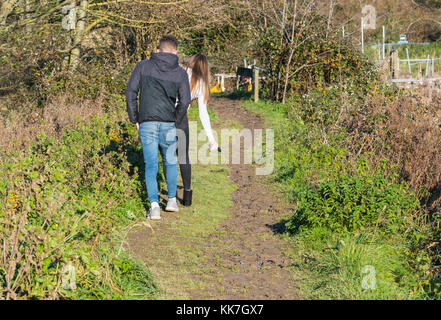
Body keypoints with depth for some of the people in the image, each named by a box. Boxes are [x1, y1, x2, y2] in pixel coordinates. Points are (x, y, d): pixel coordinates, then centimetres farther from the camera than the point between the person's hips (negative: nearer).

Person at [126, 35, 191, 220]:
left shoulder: (143, 66, 4)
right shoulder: (180, 73, 4)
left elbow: (131, 93, -1)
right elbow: (184, 101, -3)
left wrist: (135, 119, 6)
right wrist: (176, 122, 10)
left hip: (146, 124, -1)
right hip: (168, 125, 1)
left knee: (151, 165, 2)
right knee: (170, 162, 20)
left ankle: (154, 205, -10)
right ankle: (172, 200, 23)